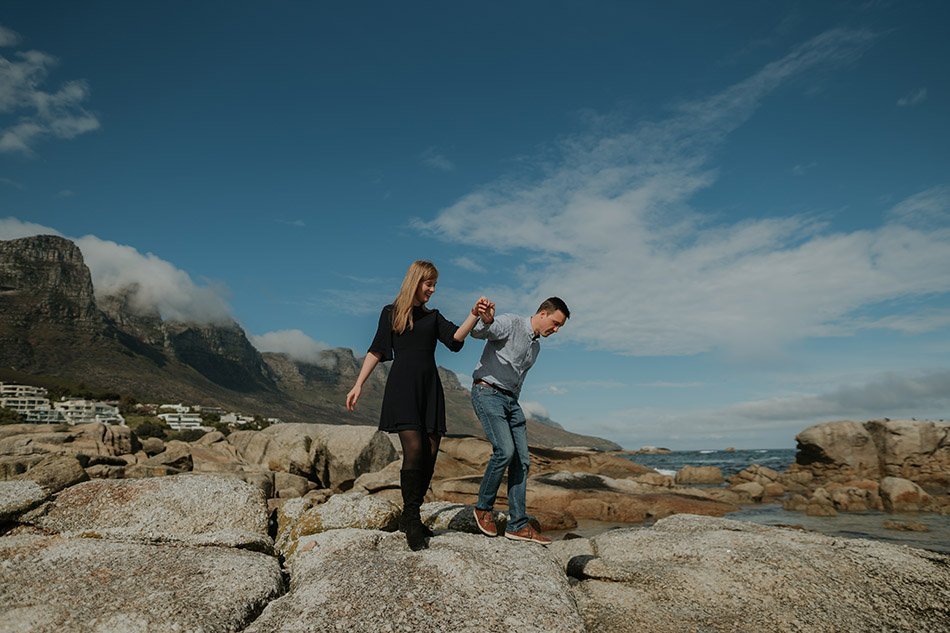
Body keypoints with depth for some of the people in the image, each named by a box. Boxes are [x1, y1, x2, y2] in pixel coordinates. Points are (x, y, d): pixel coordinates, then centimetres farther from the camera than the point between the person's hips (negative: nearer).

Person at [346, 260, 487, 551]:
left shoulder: (433, 316, 18)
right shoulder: (391, 313, 10)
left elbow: (455, 340, 0)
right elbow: (376, 352, 9)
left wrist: (474, 315, -15)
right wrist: (358, 385, 2)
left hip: (430, 389, 5)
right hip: (402, 387, -4)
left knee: (430, 453, -1)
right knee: (414, 448, -18)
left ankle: (410, 517, 12)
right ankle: (411, 519, -6)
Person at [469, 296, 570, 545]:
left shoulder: (536, 347, 18)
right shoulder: (510, 323, -8)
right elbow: (478, 333, -27)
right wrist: (486, 321, -50)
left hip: (510, 399, 9)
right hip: (487, 392, -9)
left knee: (522, 459, 1)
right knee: (505, 450, -21)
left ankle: (518, 525, 6)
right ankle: (483, 507, 1)